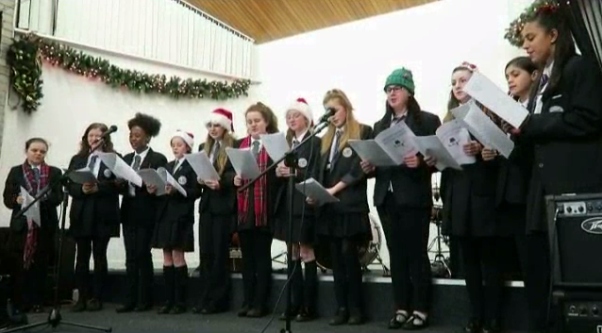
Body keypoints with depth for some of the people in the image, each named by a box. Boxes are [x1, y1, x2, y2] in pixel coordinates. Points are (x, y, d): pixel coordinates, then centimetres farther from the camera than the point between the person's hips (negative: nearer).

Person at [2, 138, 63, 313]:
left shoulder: (54, 172, 9)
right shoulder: (15, 171, 11)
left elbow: (58, 197, -2)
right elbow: (7, 198, 5)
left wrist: (41, 199, -21)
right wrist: (17, 200, -17)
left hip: (45, 225, 0)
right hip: (21, 224, 0)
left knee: (41, 264, 2)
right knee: (21, 264, 0)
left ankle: (37, 302, 9)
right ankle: (21, 302, 8)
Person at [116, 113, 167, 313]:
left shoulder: (158, 159, -3)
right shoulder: (126, 159, 15)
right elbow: (121, 187, 14)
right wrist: (119, 183, -7)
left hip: (146, 213, -5)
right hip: (128, 212, 5)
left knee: (143, 255, 0)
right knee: (131, 257, 6)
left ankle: (145, 300, 9)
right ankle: (130, 300, 11)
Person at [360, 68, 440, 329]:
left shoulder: (427, 121, 0)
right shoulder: (380, 126, 16)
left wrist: (420, 163, -23)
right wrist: (369, 168, -4)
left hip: (414, 197, -5)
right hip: (386, 197, 5)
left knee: (416, 253, 0)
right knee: (396, 254, 9)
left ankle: (420, 310, 9)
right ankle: (401, 308, 17)